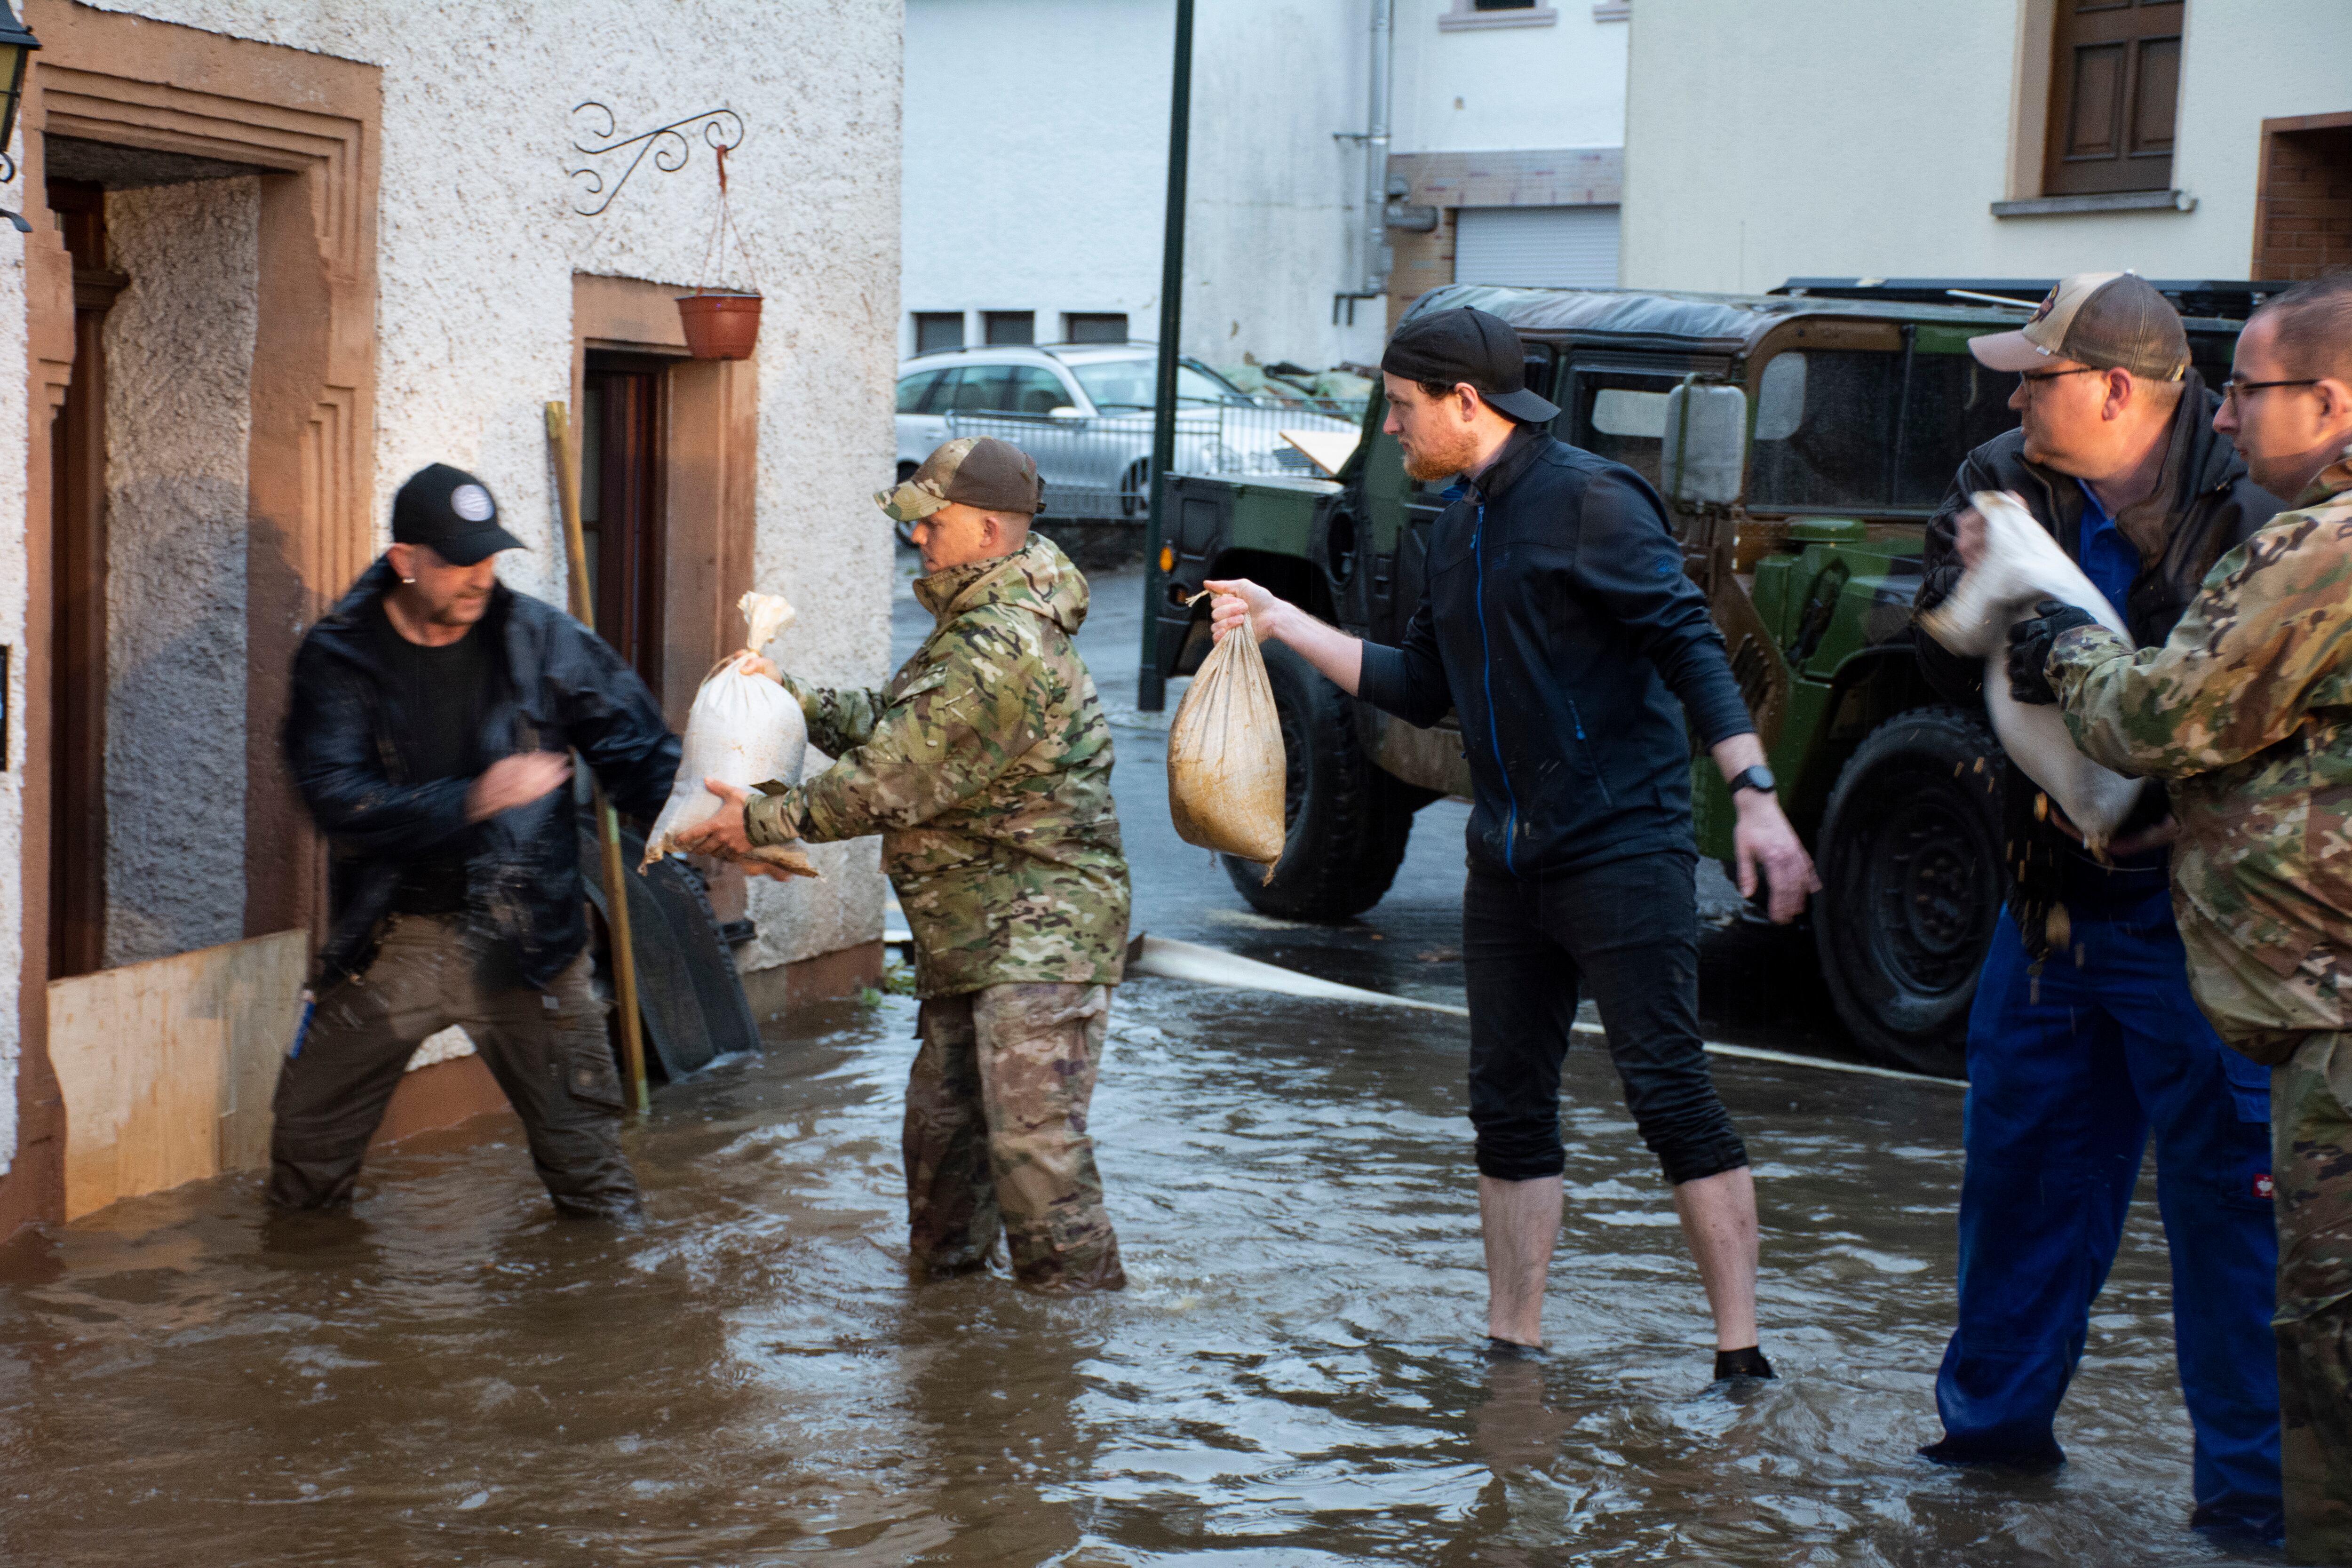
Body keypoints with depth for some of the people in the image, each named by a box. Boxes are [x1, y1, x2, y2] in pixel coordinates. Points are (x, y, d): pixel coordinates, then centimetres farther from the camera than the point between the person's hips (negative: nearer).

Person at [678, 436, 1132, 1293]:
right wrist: (790, 696, 9)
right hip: (971, 932, 11)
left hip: (1040, 932, -11)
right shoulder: (976, 625, 14)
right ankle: (944, 1266, 33)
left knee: (1032, 1133, -13)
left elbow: (893, 782, -22)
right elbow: (889, 724, 20)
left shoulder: (1005, 652, -23)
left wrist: (762, 821, -14)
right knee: (941, 1117, 19)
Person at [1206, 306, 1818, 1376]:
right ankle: (1512, 1346, 20)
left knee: (1669, 1092, -8)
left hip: (1620, 849, -8)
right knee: (1508, 1105, 10)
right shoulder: (1458, 529, 15)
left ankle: (1743, 1359, -3)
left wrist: (1755, 797, -25)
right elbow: (1419, 690, 20)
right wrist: (1278, 621, 17)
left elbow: (1691, 647, -15)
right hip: (1508, 861, 8)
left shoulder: (1589, 502, -10)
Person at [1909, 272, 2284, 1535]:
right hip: (2051, 899, 6)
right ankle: (1996, 1417, 33)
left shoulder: (2244, 507, -16)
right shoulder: (2004, 487, 2)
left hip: (2192, 910, -6)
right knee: (2019, 1164, 16)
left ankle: (2251, 1480, 14)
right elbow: (1950, 671, -3)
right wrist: (1973, 591, -23)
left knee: (2226, 1190, 1)